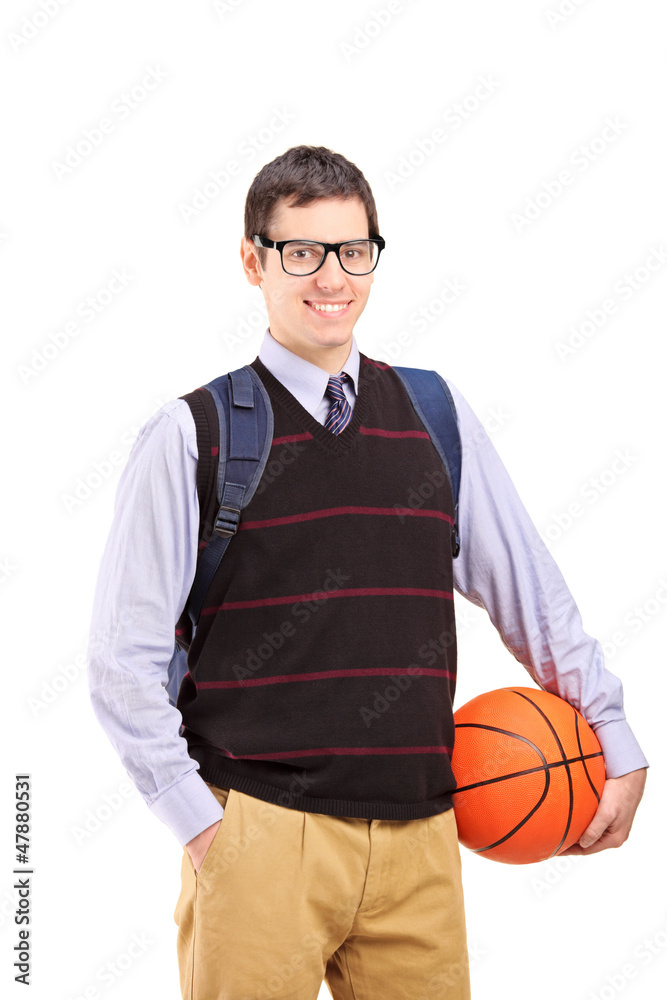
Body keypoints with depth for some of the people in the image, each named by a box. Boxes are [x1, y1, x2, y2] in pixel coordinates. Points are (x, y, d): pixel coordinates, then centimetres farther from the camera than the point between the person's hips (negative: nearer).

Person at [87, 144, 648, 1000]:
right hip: (260, 839, -3)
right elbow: (123, 658, -1)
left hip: (419, 839, 3)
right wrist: (196, 821, -6)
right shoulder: (195, 436, -1)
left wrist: (617, 744, 15)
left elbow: (531, 592, 16)